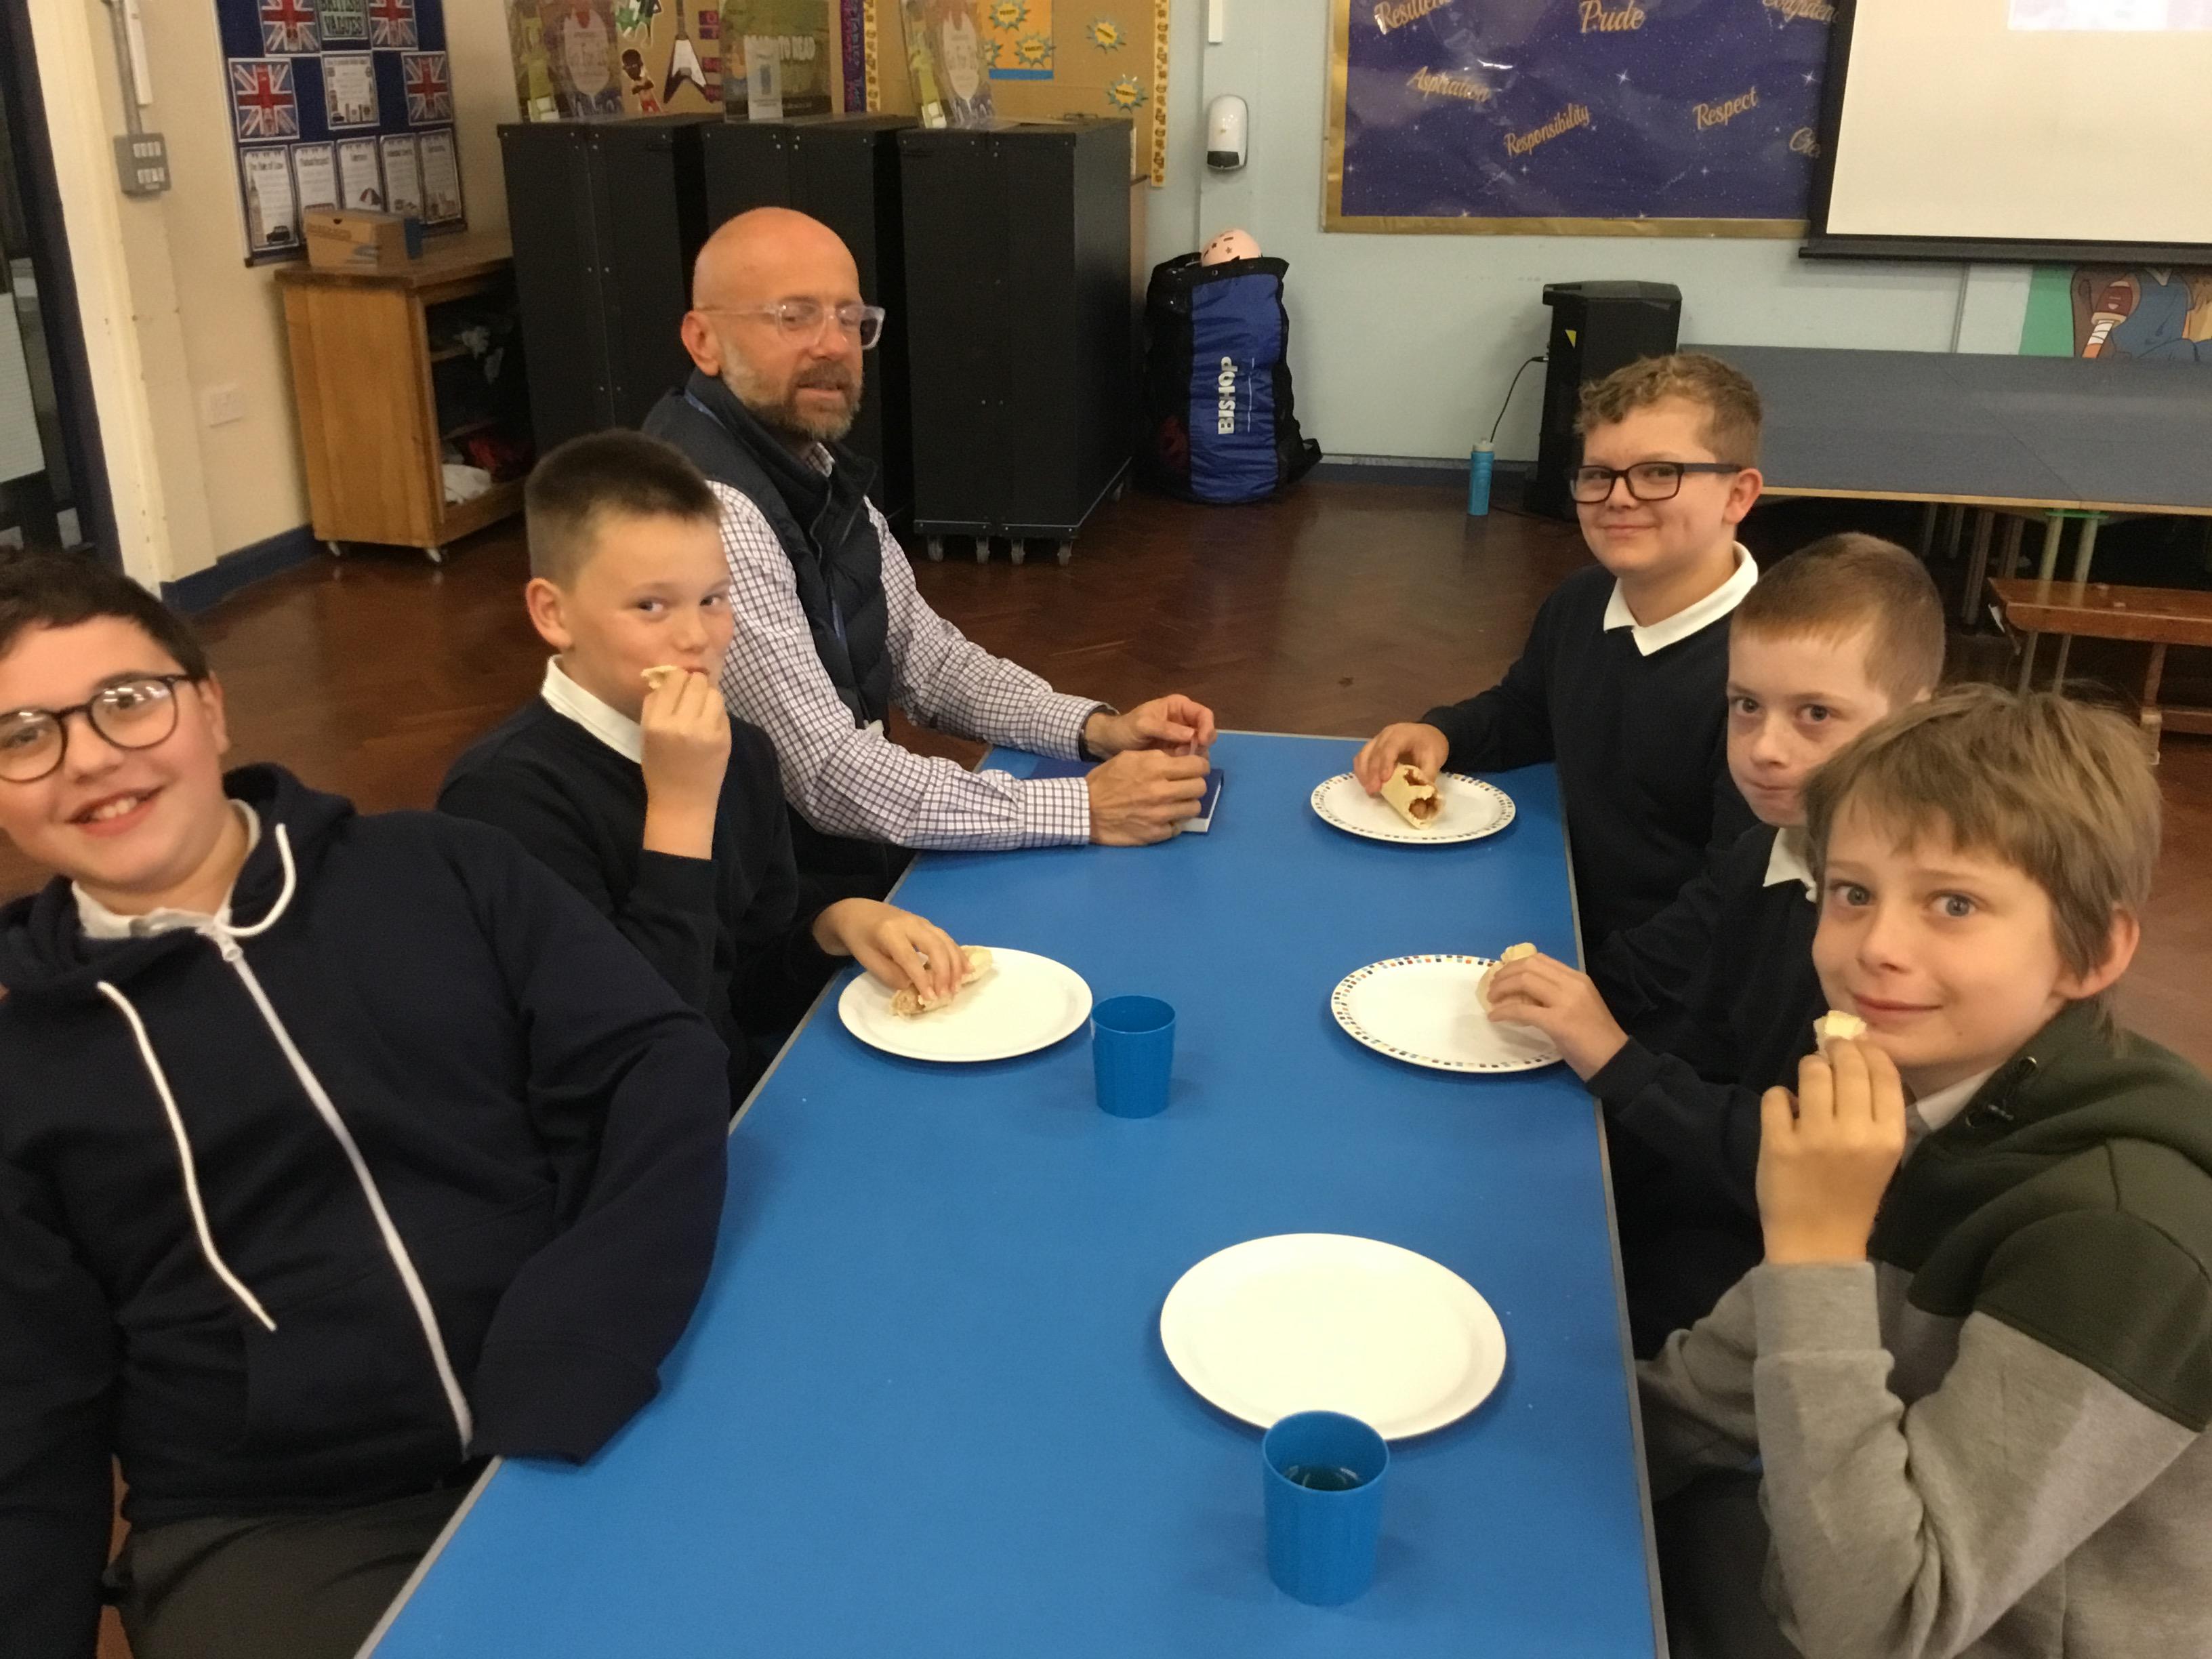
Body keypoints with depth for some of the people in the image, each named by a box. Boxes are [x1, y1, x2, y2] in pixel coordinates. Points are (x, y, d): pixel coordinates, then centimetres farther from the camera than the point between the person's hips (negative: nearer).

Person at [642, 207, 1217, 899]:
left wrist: (1099, 729, -5)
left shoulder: (813, 466, 4)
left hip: (855, 844, 8)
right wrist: (1085, 808, -23)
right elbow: (829, 773, -27)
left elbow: (926, 656, 10)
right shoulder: (705, 507, -25)